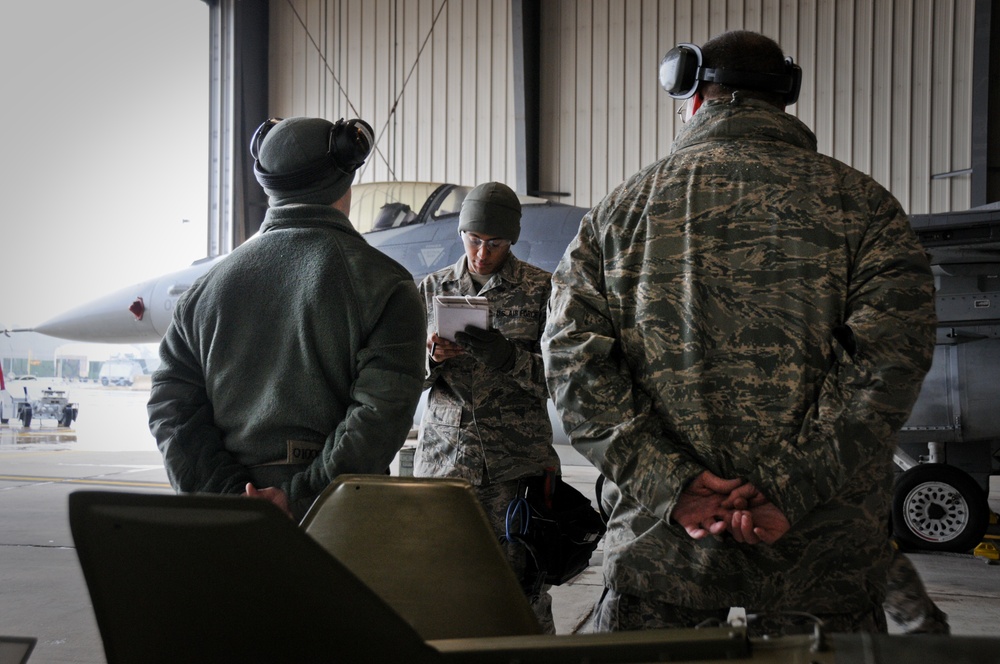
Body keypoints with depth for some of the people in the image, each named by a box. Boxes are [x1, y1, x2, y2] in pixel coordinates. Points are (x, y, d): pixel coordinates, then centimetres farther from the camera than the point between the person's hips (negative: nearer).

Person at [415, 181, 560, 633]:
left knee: (520, 578, -5)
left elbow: (557, 378, 0)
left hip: (516, 460, -2)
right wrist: (433, 357, -9)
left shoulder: (541, 289, 3)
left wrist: (506, 355, -18)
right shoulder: (433, 288, 11)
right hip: (443, 453, 2)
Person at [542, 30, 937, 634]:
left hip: (659, 548, 1)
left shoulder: (623, 207, 8)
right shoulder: (860, 202, 3)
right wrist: (791, 491, -13)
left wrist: (670, 483, -9)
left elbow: (574, 360, -2)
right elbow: (888, 358, -11)